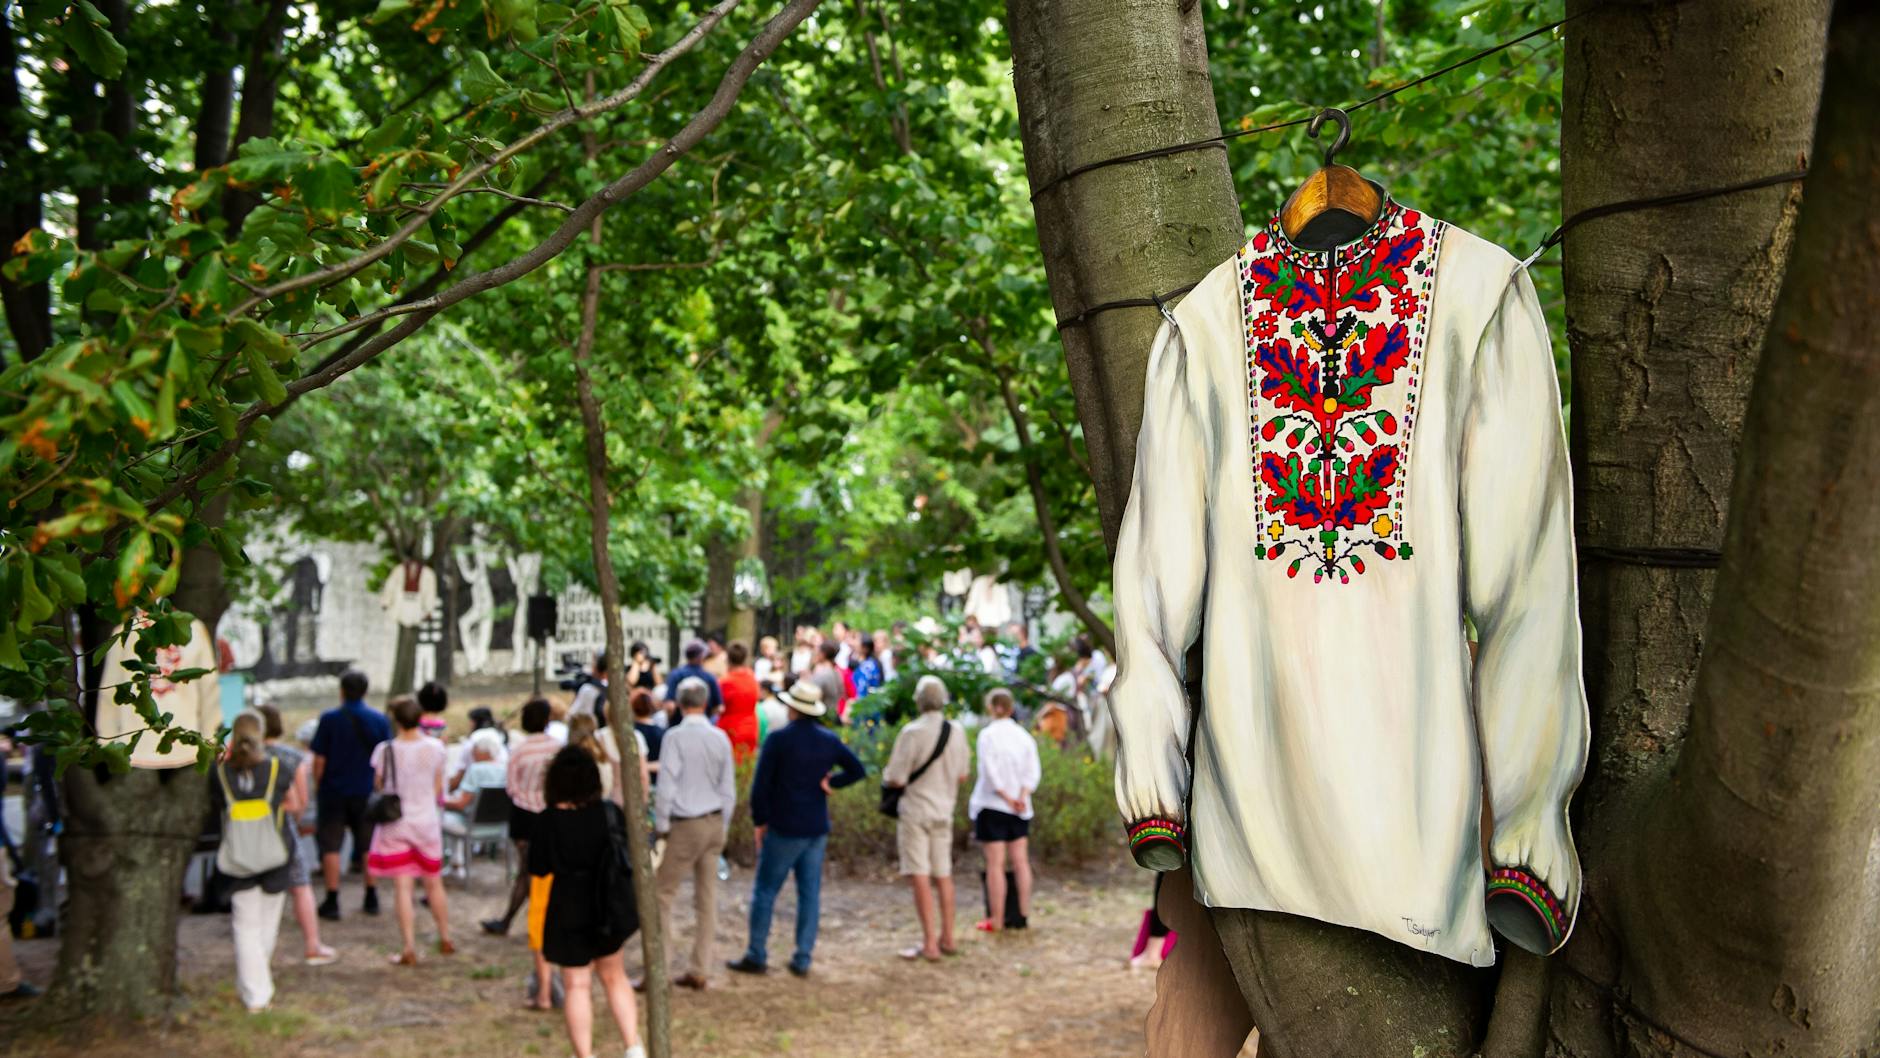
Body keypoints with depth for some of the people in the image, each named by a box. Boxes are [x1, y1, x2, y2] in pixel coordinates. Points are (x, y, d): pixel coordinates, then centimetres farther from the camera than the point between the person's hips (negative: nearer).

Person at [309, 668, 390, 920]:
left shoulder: (329, 719, -9)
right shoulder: (379, 719, -2)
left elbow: (319, 759, -7)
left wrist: (317, 786, 6)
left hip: (334, 792, -2)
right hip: (367, 792, 3)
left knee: (331, 846, 4)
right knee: (369, 846, 12)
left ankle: (332, 901, 3)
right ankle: (372, 898, 16)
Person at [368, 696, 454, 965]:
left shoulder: (385, 751, -13)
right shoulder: (434, 748, -9)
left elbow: (378, 786, -1)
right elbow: (438, 788, 3)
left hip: (395, 824, -2)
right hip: (427, 821, 2)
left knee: (403, 888, 0)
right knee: (434, 883, 17)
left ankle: (409, 949, -2)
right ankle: (445, 939, 29)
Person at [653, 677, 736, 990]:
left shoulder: (676, 737, -13)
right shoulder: (720, 738, 3)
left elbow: (666, 786, -14)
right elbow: (729, 790, 8)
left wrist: (661, 826, -4)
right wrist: (722, 828, 17)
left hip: (685, 826, -6)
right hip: (715, 823, 6)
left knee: (663, 895, 0)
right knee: (707, 898, 9)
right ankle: (699, 971, 14)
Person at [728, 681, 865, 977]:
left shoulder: (778, 740, -12)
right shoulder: (829, 740, 3)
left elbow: (761, 785, -11)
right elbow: (857, 770, 7)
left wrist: (759, 821, -1)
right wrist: (830, 783, 2)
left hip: (784, 829, -5)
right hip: (818, 829, 5)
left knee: (765, 891, 5)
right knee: (810, 893, 8)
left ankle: (757, 956, 8)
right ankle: (803, 960, 9)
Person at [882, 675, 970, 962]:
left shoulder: (912, 732, -18)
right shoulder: (957, 731, 0)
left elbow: (895, 779, -16)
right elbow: (962, 775, 9)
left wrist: (886, 775, 5)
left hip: (915, 811, -6)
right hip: (944, 811, 6)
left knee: (920, 876, -3)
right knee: (943, 875, 15)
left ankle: (929, 944, -5)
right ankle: (947, 938, 23)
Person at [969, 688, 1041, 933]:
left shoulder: (988, 734, -10)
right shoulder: (1024, 735, 6)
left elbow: (990, 773, -17)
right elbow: (1032, 772, 0)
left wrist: (1007, 798, -10)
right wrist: (1021, 797, -8)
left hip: (993, 805, -5)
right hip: (1020, 808, 5)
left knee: (995, 863, -3)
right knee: (1020, 860, 10)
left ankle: (996, 919, -1)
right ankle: (1024, 913, 12)